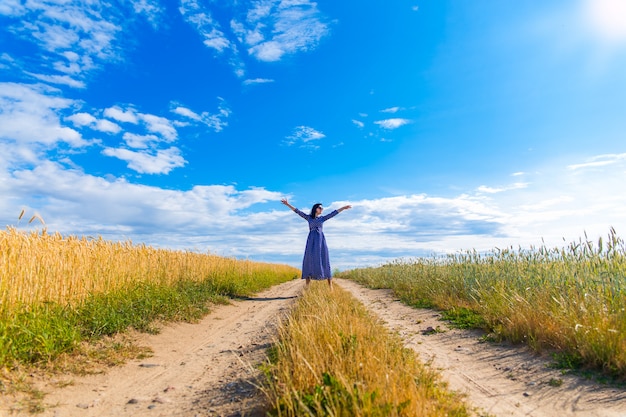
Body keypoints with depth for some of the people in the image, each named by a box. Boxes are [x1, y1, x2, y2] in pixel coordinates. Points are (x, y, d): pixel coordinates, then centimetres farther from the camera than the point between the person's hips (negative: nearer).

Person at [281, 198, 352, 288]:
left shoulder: (322, 218, 15)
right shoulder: (308, 217, 13)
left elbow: (334, 213, 13)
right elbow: (298, 212, 8)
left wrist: (344, 208, 10)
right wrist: (288, 204, 3)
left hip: (321, 241, 1)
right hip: (311, 241, 0)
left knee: (324, 261, -4)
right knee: (310, 261, -5)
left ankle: (330, 287, -3)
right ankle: (307, 287, -1)